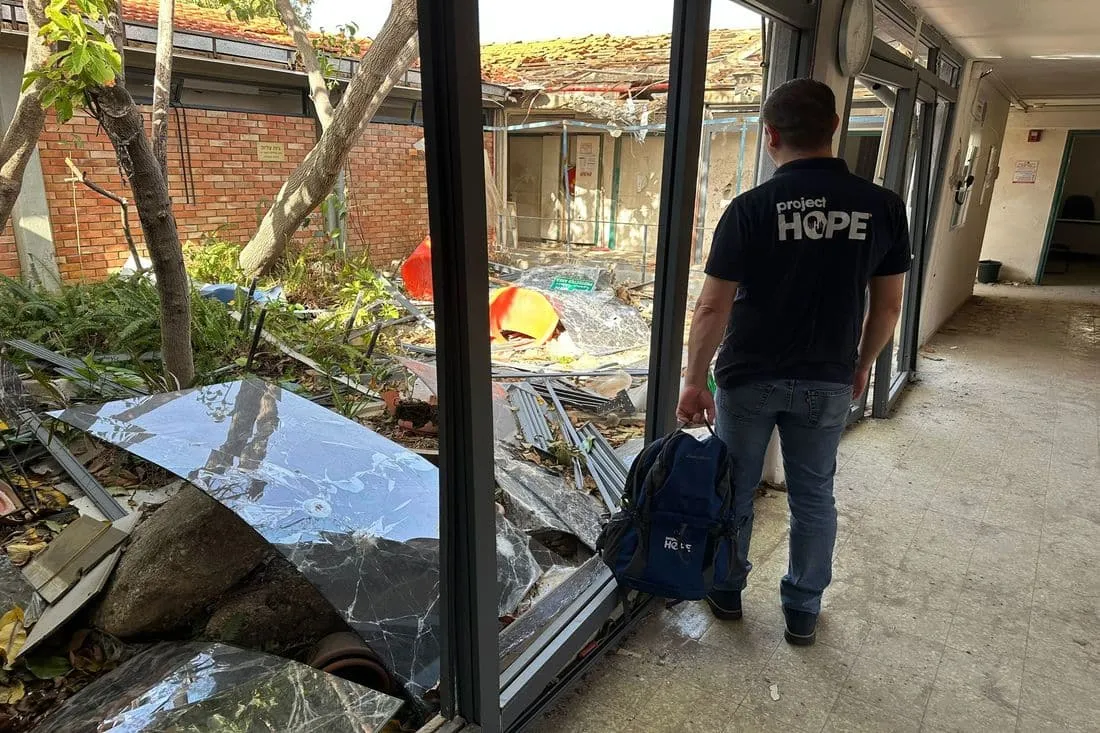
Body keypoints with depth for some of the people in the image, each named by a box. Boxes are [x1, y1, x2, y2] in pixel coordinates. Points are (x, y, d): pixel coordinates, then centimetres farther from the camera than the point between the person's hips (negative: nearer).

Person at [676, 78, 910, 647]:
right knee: (814, 497, 17)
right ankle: (803, 612, 30)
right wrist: (862, 364, 17)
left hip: (749, 377, -2)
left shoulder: (750, 208, -14)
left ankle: (726, 592, 33)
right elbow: (887, 305, 2)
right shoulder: (883, 206, -5)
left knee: (734, 490, 16)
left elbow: (713, 307, -14)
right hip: (827, 381, 3)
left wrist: (694, 381, -6)